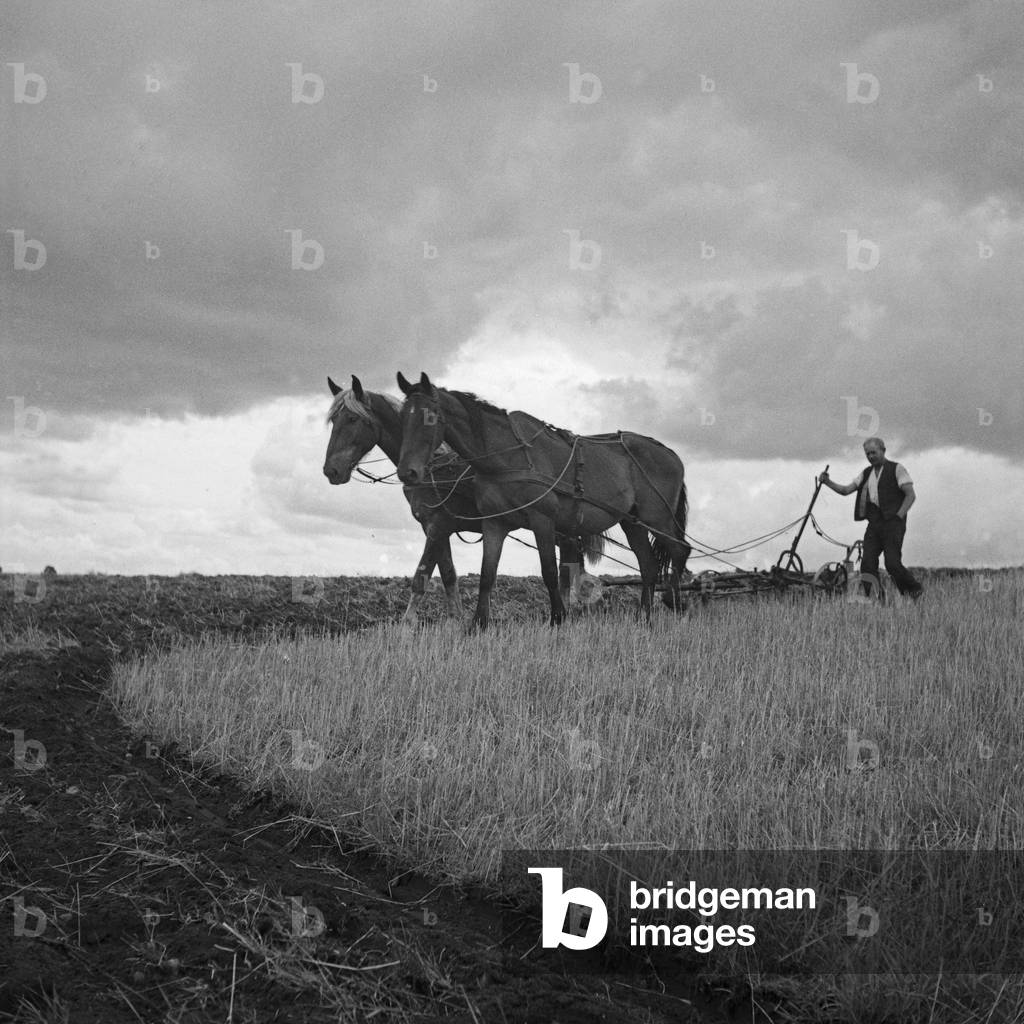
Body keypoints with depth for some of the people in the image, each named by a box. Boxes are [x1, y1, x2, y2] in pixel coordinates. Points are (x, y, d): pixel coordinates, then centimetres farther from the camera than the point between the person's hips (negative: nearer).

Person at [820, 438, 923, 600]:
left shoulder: (896, 469, 1)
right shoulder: (866, 474, 19)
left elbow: (911, 495, -4)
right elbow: (846, 490, 13)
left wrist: (898, 517, -11)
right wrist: (827, 482, -2)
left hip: (892, 523, -6)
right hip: (874, 524, 6)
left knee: (892, 563, -14)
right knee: (867, 563, -6)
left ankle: (914, 590, 7)